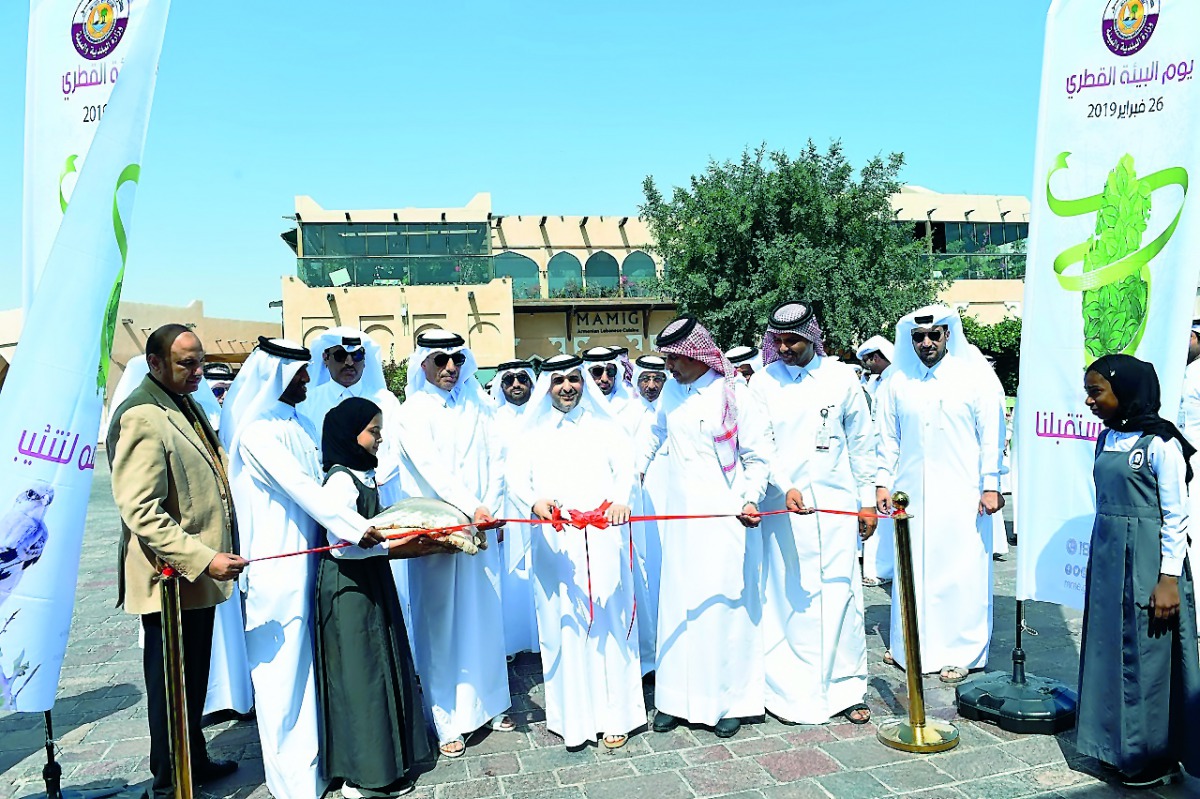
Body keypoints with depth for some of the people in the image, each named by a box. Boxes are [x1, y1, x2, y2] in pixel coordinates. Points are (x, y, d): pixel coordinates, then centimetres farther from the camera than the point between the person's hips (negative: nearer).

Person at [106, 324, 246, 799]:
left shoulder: (185, 405, 11)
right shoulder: (141, 417, -19)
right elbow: (141, 512, -25)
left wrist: (214, 554, 21)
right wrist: (202, 558, -27)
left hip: (198, 571, 9)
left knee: (195, 678, 21)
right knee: (171, 684, 7)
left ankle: (195, 761, 37)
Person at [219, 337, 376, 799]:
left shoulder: (296, 423, 11)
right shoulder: (255, 431, -14)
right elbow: (298, 487, -21)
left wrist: (359, 523, 5)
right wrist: (355, 527, -25)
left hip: (308, 557, 8)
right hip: (277, 564, -7)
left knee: (308, 661, 15)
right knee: (282, 665, 4)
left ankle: (312, 753, 29)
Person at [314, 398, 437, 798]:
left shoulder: (365, 476, 11)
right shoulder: (340, 480, -17)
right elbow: (340, 544, -24)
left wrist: (414, 538, 4)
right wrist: (396, 545, -26)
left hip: (371, 585, 9)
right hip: (349, 590, -9)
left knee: (380, 669, 15)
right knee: (361, 674, 0)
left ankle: (383, 759, 28)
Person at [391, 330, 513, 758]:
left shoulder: (477, 406, 10)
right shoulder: (413, 412, -3)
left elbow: (493, 463, 6)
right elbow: (429, 468, -15)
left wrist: (490, 508, -9)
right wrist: (471, 509, -24)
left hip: (481, 525, 4)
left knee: (485, 613, 10)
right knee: (442, 621, 2)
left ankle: (489, 701, 25)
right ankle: (448, 719, 11)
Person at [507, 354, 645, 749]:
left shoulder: (605, 427, 12)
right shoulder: (533, 433, 14)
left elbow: (625, 466, -1)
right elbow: (519, 480, 4)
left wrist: (620, 499, -22)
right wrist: (534, 502, -18)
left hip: (603, 538, 0)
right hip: (555, 542, 1)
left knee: (609, 623, 1)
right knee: (563, 624, 1)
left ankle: (615, 714, 11)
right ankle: (572, 714, 12)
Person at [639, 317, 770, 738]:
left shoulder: (733, 393, -7)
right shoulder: (671, 391, 8)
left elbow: (757, 457, -4)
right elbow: (655, 435, 26)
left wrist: (751, 499, -19)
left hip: (726, 517, -4)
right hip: (681, 516, 5)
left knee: (724, 604, 1)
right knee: (678, 605, 7)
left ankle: (729, 701, 16)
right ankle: (678, 698, 20)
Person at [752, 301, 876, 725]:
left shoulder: (841, 377, 3)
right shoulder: (764, 383, 2)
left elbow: (861, 442, 8)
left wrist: (867, 499, 7)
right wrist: (785, 488, -20)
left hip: (836, 503, 1)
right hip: (783, 506, 0)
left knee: (840, 595, 4)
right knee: (790, 597, 3)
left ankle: (845, 688, 17)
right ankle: (794, 691, 14)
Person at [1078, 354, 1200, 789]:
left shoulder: (1160, 442, -12)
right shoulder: (1107, 439, 8)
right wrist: (1099, 562, 15)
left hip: (1147, 563, -7)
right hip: (1107, 560, 7)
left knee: (1147, 654, 3)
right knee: (1110, 650, 12)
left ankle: (1155, 756, 19)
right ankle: (1119, 743, 27)